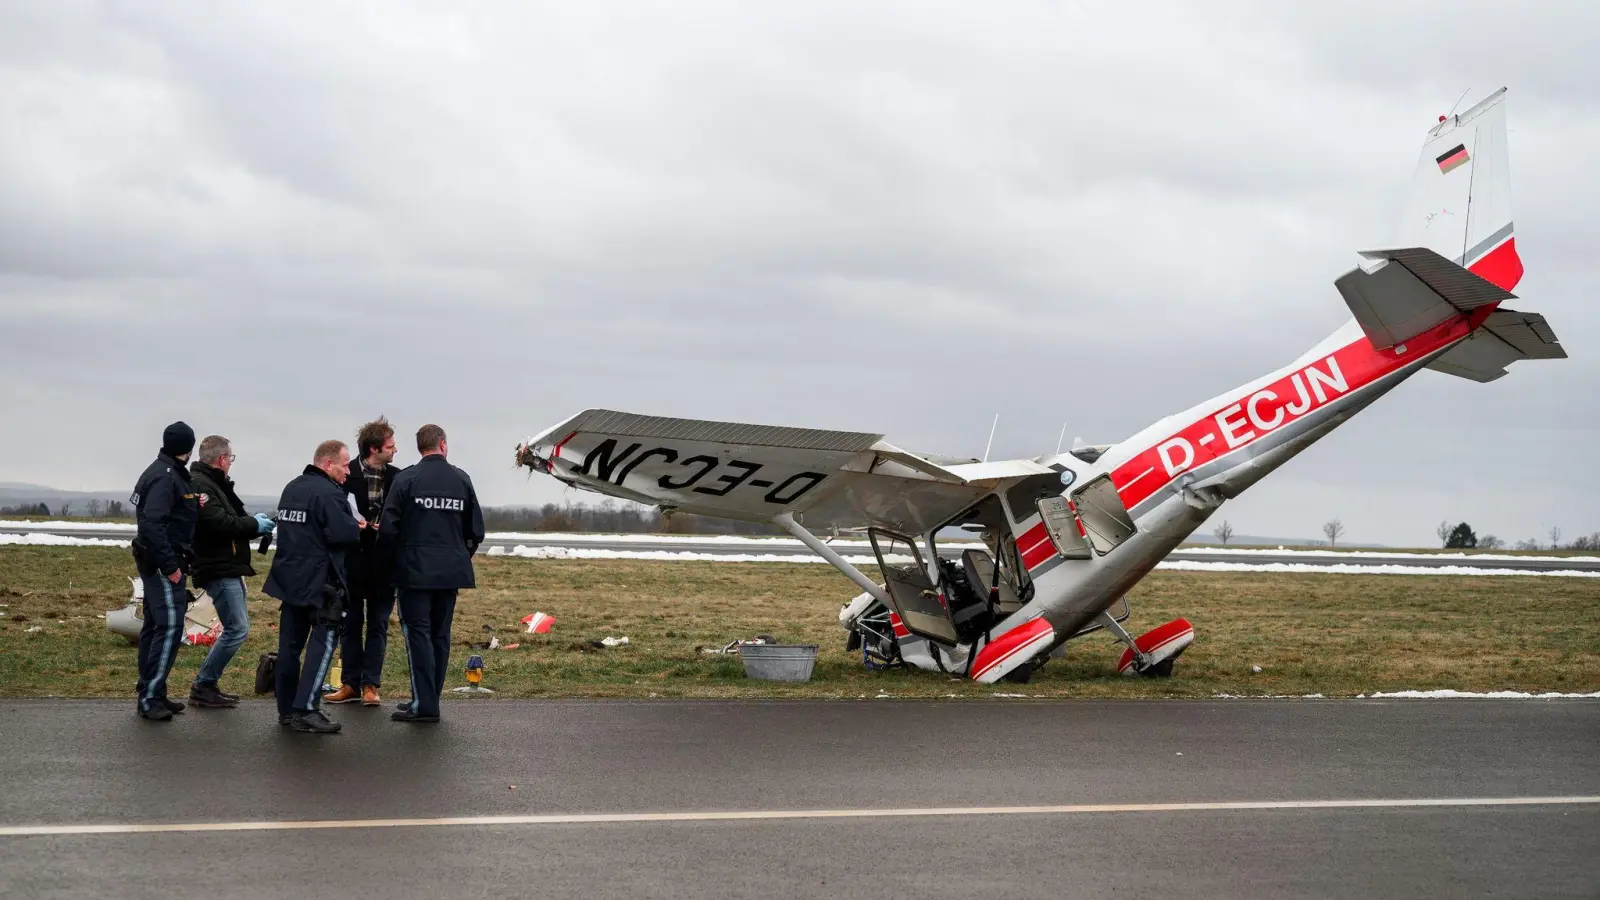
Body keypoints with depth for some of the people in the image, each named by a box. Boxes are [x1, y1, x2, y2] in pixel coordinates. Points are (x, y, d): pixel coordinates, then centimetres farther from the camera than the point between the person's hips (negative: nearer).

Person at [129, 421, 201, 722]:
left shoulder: (165, 472, 13)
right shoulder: (165, 477, -18)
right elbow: (152, 524, -26)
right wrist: (170, 566, -24)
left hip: (154, 562, 10)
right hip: (162, 562, -10)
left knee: (155, 626, 13)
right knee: (169, 627, -11)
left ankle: (151, 693, 19)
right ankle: (150, 697, -9)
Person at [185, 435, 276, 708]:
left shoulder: (215, 483, 18)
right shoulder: (199, 485, -16)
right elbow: (219, 523, -26)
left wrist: (254, 522, 0)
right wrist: (253, 524, -14)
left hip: (228, 568, 11)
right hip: (218, 570, -11)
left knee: (237, 627, 16)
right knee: (236, 629, -11)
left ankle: (208, 685, 21)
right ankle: (203, 686, -3)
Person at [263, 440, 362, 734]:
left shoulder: (292, 488, 14)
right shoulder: (329, 493, -15)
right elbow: (343, 534, -24)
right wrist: (358, 528, -1)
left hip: (289, 578, 9)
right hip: (319, 581, -9)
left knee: (290, 643, 11)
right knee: (323, 642, -6)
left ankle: (286, 709, 15)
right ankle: (306, 709, -14)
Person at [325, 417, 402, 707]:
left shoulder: (396, 477, 0)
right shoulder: (346, 475, -7)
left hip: (384, 563, 2)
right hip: (353, 561, -1)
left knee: (378, 625, 5)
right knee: (351, 623, 8)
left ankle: (370, 684, 10)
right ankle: (351, 683, 15)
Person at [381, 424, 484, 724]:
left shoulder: (406, 479, -7)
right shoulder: (462, 480, 3)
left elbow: (388, 529, -8)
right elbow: (476, 530, 6)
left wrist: (397, 558, 8)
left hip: (415, 571, -4)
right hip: (451, 572, 4)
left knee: (418, 632, -2)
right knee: (440, 635, 11)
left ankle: (424, 704, -7)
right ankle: (428, 699, 15)